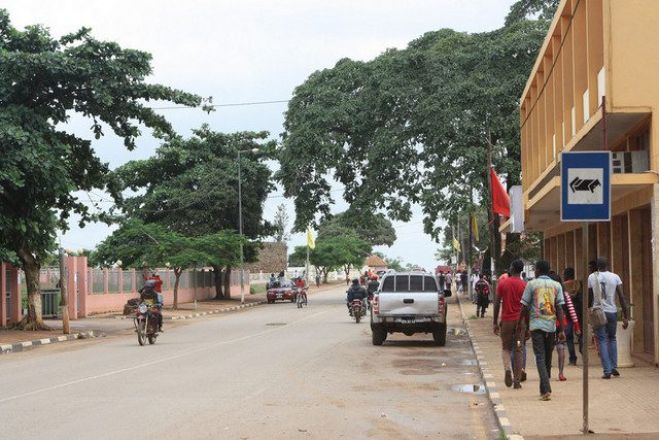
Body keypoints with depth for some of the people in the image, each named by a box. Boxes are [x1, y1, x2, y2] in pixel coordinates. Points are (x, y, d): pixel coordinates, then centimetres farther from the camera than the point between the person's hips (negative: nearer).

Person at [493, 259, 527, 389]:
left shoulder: (502, 283, 0)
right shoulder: (524, 285, -2)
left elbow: (497, 303, 0)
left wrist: (495, 322, 7)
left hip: (506, 320, 0)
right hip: (520, 321, 0)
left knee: (506, 348, 14)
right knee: (519, 350, 5)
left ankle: (507, 370, -13)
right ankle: (517, 380, 3)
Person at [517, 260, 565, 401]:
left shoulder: (531, 284, 0)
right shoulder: (556, 285, 7)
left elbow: (524, 307, -2)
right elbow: (559, 308, 1)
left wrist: (519, 326, 7)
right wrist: (561, 330, 0)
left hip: (536, 325, -3)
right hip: (551, 326, 3)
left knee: (540, 358, -5)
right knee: (548, 358, 15)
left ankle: (546, 390, -18)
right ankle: (545, 389, 24)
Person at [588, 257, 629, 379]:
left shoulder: (591, 277, -1)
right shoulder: (615, 277, 0)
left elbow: (589, 297, 4)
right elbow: (622, 297, -3)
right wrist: (625, 317, 1)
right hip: (612, 312, 1)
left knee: (602, 340, 3)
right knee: (612, 338, 20)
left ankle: (607, 371, -5)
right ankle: (614, 367, 15)